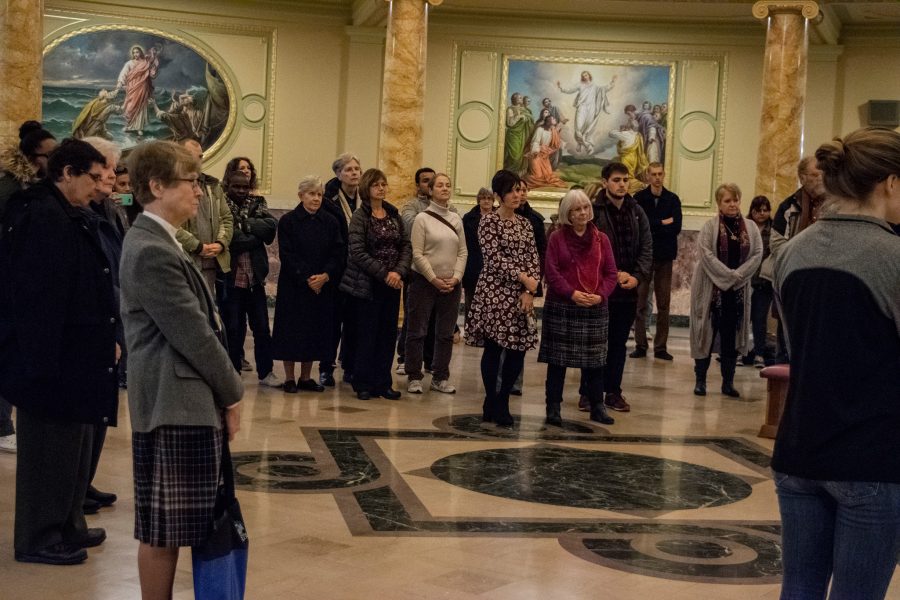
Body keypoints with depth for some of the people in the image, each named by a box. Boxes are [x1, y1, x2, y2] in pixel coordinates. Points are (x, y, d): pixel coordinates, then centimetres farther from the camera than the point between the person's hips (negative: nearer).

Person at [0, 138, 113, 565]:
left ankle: (67, 526, 31)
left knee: (72, 444, 18)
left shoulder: (70, 217, 12)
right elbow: (38, 297, -23)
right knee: (49, 447, 1)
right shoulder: (42, 217, -18)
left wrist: (107, 339, 12)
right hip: (52, 357, -10)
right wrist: (43, 361, -24)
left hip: (72, 356, 10)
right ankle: (38, 539, 14)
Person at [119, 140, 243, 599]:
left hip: (182, 401, 10)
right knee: (162, 528, 0)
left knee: (168, 526, 16)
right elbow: (192, 333, -18)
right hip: (175, 405, -10)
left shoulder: (156, 243, 15)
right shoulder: (152, 251, -18)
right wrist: (232, 393, -7)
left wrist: (223, 390, 12)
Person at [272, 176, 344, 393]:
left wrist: (325, 276, -14)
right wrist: (306, 278, -16)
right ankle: (289, 378, 10)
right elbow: (287, 255, -9)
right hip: (293, 286, -3)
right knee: (292, 329, 0)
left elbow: (338, 253, 1)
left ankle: (306, 377, 17)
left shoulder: (330, 222, 7)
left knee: (316, 330, 6)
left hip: (323, 286, 3)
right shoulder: (288, 221, -3)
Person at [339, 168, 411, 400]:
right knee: (367, 335, 0)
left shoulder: (394, 214, 9)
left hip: (392, 284, 5)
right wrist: (384, 274, -17)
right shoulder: (360, 216, -7)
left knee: (388, 334, 7)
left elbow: (406, 246, 6)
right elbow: (358, 253, -14)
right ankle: (363, 384, 10)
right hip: (367, 284, -5)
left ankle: (383, 383, 15)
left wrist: (399, 271, -11)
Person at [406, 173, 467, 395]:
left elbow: (463, 252, 9)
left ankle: (440, 378, 17)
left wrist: (456, 277, -5)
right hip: (424, 282, -4)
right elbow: (417, 254, -9)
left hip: (451, 284, 5)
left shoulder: (456, 219, 9)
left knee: (446, 334, 8)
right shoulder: (422, 218, -4)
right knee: (417, 332, 0)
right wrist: (434, 280, -12)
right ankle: (414, 378, 9)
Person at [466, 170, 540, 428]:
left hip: (521, 295, 6)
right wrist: (523, 277, -14)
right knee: (493, 348, -2)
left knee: (519, 348, 3)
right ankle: (492, 404, 10)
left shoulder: (525, 223, 14)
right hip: (494, 292, -5)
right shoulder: (489, 221, -3)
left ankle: (502, 403, 17)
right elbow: (494, 258, -11)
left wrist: (529, 290, -5)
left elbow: (534, 258, 8)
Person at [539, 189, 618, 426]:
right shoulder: (557, 238, 0)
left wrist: (600, 295, -12)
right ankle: (553, 407, 10)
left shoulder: (601, 239, 7)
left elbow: (611, 273, 4)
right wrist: (572, 293, -17)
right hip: (561, 307, -2)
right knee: (557, 360, 3)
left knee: (594, 361, 7)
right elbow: (551, 271, -7)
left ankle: (597, 407, 17)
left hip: (595, 309, 2)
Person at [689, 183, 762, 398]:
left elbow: (757, 254, -1)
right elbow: (707, 254, -13)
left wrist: (737, 275, -13)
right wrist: (727, 275, -18)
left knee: (731, 334, 5)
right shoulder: (709, 227, -3)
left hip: (738, 290, 3)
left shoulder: (750, 227, 6)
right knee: (708, 331, 0)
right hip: (711, 289, -3)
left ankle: (728, 382, 11)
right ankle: (700, 379, 7)